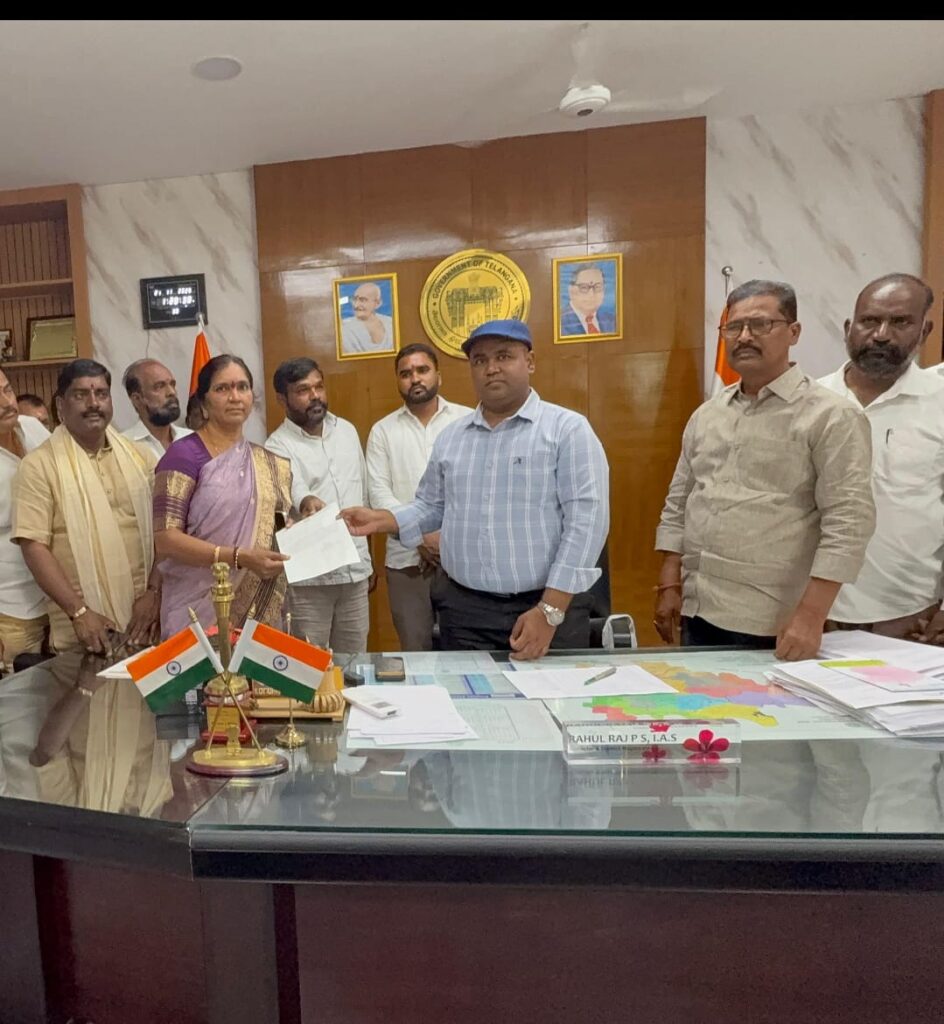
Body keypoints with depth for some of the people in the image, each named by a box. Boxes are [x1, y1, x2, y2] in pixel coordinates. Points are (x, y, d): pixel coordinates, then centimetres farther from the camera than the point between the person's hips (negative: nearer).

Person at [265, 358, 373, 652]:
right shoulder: (278, 446, -10)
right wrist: (305, 502, -54)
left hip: (355, 570, 5)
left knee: (355, 661, 15)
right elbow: (291, 491, -29)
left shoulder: (347, 431, 8)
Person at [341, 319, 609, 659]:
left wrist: (550, 611, -16)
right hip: (463, 610, 4)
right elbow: (430, 508, 19)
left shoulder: (568, 429, -6)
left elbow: (585, 521, -12)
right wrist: (380, 520, 0)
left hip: (547, 608, -3)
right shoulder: (450, 437, 11)